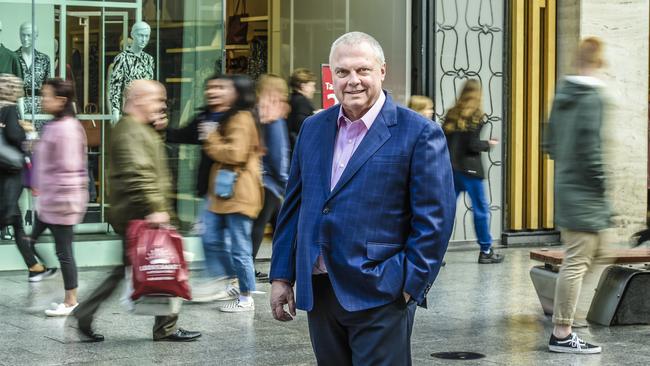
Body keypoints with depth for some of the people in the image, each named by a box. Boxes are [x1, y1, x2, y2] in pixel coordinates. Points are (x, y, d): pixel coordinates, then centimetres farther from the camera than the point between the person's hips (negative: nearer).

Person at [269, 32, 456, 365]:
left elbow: (434, 218, -9)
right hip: (318, 292, 6)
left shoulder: (419, 134, -7)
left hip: (380, 297, -5)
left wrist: (411, 286, -11)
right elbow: (294, 206, 13)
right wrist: (282, 276, 10)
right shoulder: (313, 128, 10)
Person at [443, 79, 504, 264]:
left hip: (450, 167, 6)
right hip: (469, 168, -6)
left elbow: (444, 140, 5)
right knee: (481, 209, 6)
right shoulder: (475, 115, -8)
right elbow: (473, 144, -14)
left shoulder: (452, 114, 9)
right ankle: (486, 251, 13)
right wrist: (488, 144, 3)